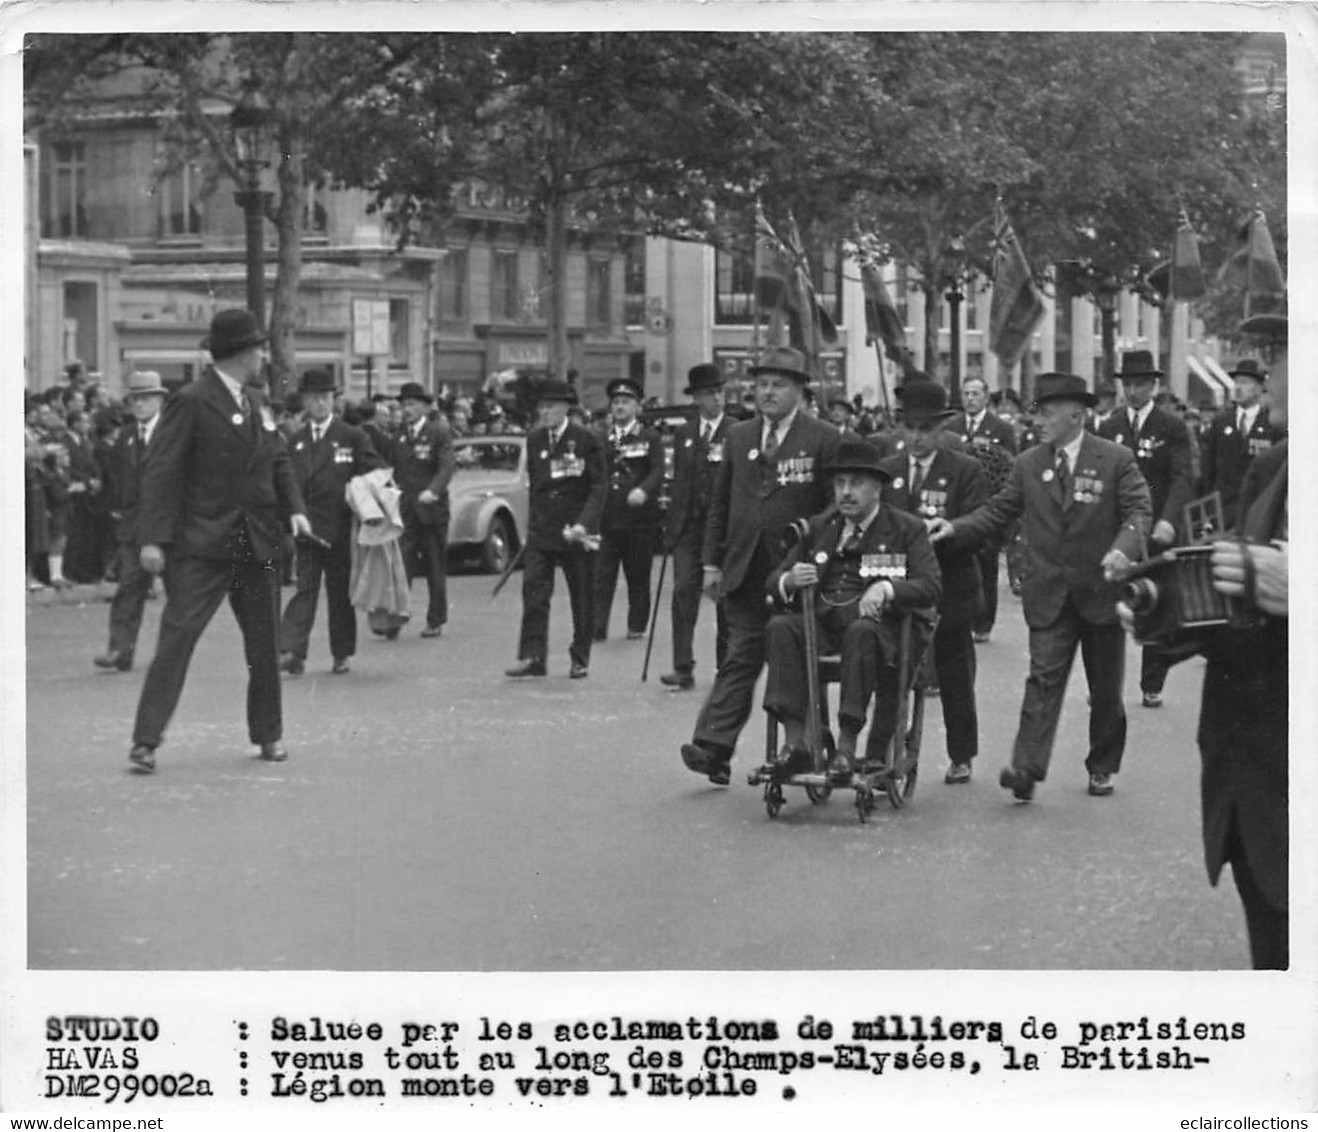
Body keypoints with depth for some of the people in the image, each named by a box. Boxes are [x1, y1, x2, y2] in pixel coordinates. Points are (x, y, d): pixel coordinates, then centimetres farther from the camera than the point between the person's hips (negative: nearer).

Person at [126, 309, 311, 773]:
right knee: (177, 635, -12)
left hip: (257, 543, 7)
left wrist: (293, 508, 2)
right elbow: (161, 473, -13)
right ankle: (146, 740, -12)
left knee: (264, 642, 13)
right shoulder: (191, 402, -9)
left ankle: (268, 735, 27)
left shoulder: (255, 404, 15)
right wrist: (154, 538, -21)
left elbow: (278, 461, 21)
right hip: (202, 543, -7)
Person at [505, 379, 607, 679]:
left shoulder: (587, 440, -6)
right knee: (534, 592, -7)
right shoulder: (534, 439, 7)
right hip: (541, 530, 3)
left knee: (582, 598, 5)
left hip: (576, 532, -3)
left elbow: (598, 487, -8)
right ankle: (532, 657, -7)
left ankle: (580, 659, 16)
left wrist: (583, 525, -19)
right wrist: (535, 522, 8)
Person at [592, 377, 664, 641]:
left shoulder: (650, 438, 5)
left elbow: (657, 471, -8)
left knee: (638, 576, 5)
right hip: (605, 518, 2)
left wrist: (643, 490, -26)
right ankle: (596, 627, -12)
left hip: (639, 518, -2)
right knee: (601, 575, -8)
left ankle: (637, 626, 14)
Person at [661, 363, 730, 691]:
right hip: (688, 526, 3)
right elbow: (678, 481, 16)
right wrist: (671, 524, 12)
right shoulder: (683, 436, 13)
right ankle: (683, 668, -9)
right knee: (683, 592, -8)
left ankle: (726, 669, 16)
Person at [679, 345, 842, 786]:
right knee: (740, 659, -3)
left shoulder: (823, 439, -1)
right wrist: (712, 561, 8)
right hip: (745, 571, 3)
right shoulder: (738, 437, 13)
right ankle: (713, 748, -11)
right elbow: (720, 503, 15)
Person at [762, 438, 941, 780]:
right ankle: (795, 741, -31)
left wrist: (886, 588, -24)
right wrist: (790, 580, -7)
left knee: (862, 633, -39)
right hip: (823, 621, 4)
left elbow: (929, 587, -6)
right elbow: (773, 581, 19)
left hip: (877, 625, -4)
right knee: (780, 629, -27)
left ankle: (847, 746, -37)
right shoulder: (820, 527, 19)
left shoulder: (907, 529, 6)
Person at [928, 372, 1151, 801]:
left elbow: (1138, 511, -9)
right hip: (1049, 595, 1)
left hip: (1102, 590, -1)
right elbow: (998, 512, 9)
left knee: (1106, 688, 10)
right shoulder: (1028, 465, 6)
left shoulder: (1117, 460, -4)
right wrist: (955, 527, -7)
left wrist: (1123, 548, -28)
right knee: (1044, 677, -12)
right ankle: (1027, 768, -22)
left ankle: (1102, 767, 25)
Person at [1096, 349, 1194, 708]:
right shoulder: (1108, 428, 8)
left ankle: (1152, 686, 15)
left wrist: (1168, 521, -27)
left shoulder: (1173, 428, -2)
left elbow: (1183, 479, -11)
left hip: (1158, 531, -2)